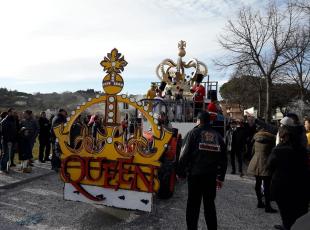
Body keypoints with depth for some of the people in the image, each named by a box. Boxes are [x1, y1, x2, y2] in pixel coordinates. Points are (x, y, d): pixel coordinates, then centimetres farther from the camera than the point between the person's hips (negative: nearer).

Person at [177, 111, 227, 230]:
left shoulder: (193, 133, -3)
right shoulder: (217, 136, 10)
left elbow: (184, 154, -10)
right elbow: (223, 159, 12)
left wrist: (180, 172, -2)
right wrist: (221, 177, 17)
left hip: (195, 174, -4)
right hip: (211, 175, 4)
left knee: (193, 204, 5)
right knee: (209, 204, 15)